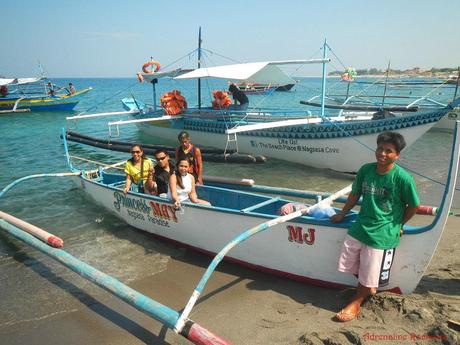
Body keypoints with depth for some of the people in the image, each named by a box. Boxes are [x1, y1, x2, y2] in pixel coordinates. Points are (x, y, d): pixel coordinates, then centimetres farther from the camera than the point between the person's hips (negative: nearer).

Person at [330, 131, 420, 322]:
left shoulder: (402, 177, -17)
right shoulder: (365, 169, -4)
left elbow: (413, 206, -5)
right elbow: (355, 194, 10)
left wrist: (397, 225, 4)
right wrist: (342, 214, 17)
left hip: (383, 233, -5)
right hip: (360, 226, 5)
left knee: (370, 274, 7)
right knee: (351, 264, 16)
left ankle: (356, 303, 30)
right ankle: (368, 288, 43)